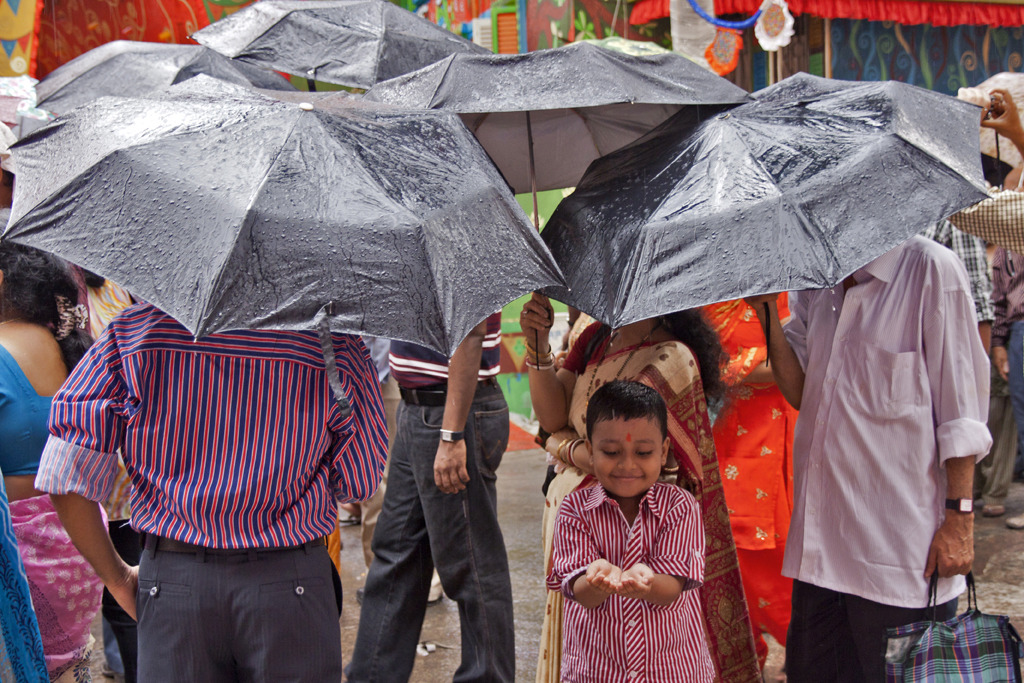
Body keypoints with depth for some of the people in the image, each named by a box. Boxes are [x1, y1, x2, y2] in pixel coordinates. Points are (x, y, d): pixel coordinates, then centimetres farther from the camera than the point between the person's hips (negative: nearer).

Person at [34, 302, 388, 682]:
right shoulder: (336, 341, -9)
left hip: (170, 580, 2)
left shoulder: (135, 325, -4)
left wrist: (117, 578, 8)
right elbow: (359, 485, -2)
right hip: (290, 585, -1)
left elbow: (66, 477, -4)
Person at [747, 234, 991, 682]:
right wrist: (768, 313, -4)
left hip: (902, 543, -6)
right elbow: (800, 392, 9)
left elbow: (962, 410, -9)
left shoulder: (929, 269, -9)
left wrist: (959, 516, -12)